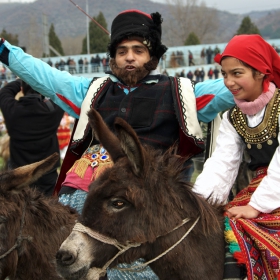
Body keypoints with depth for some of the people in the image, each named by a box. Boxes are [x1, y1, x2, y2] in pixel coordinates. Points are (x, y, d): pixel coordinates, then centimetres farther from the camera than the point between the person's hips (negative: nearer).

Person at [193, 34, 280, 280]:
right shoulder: (233, 118, 10)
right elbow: (222, 164, 0)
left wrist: (256, 206, -21)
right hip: (258, 189, 6)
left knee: (238, 227, -25)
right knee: (223, 226, -16)